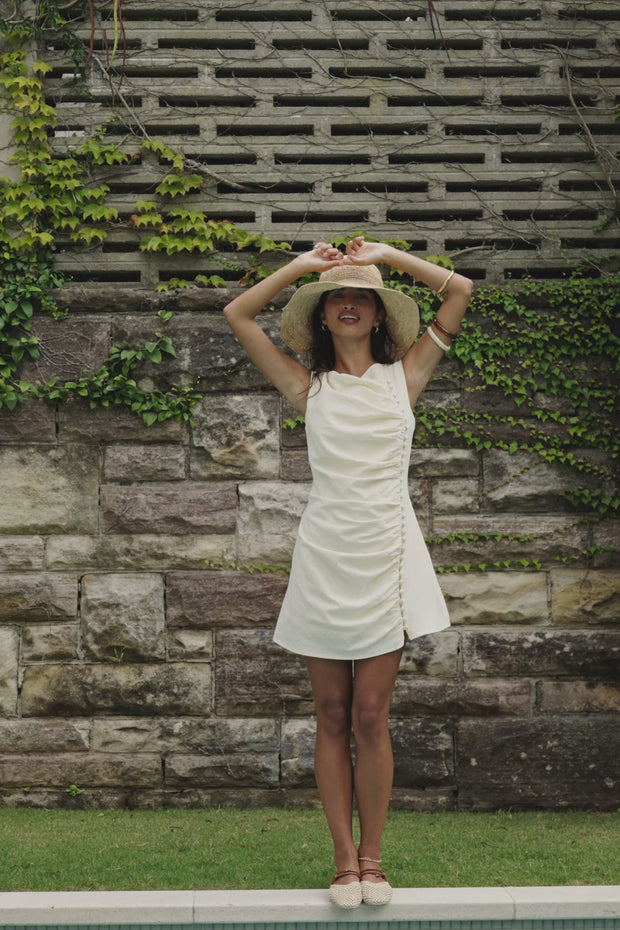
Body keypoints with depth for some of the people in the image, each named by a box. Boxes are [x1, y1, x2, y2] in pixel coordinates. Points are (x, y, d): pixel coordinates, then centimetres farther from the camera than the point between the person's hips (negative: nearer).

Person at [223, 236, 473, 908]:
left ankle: (372, 855, 10)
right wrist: (303, 265, 7)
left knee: (370, 718, -1)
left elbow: (460, 291, 7)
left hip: (388, 556, -1)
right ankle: (344, 858, 10)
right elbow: (237, 315, 6)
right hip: (325, 556, 1)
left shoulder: (403, 375, 7)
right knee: (333, 718, 4)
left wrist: (384, 255, 8)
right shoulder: (308, 385, 7)